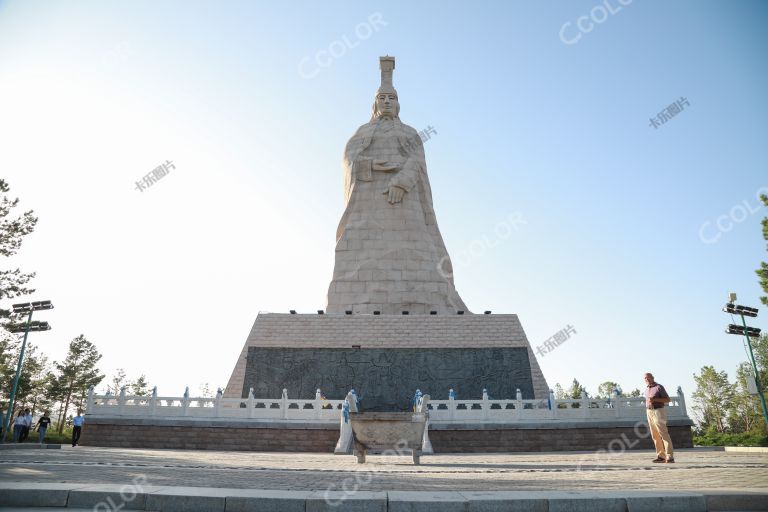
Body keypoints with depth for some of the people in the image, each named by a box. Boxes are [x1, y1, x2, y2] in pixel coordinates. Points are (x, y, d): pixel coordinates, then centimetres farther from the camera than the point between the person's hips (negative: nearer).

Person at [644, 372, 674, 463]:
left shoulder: (659, 387, -8)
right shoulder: (647, 388, 15)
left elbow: (667, 400, -10)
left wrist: (655, 399, -22)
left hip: (658, 411, -7)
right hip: (649, 412, 7)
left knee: (663, 434, -12)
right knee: (655, 435, 5)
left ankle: (670, 457, -13)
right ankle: (661, 456, 9)